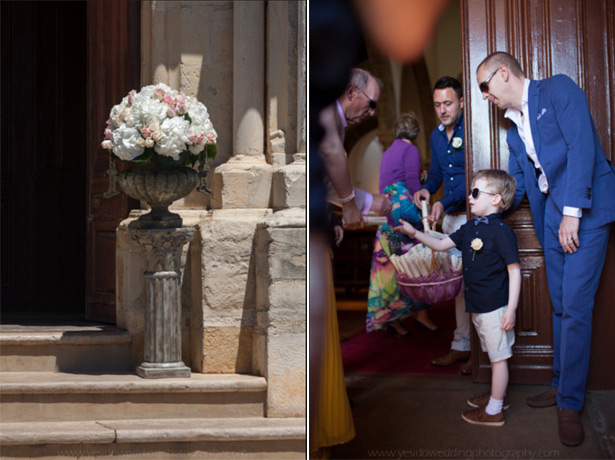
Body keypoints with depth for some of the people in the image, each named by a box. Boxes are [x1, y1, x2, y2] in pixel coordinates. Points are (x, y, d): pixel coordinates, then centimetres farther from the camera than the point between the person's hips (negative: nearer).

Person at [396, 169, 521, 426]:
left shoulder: (501, 231, -16)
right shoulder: (470, 228, 9)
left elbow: (514, 270, -16)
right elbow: (442, 244, 14)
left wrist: (511, 309, -18)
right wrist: (415, 234, -1)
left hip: (495, 307, -8)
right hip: (477, 306, 8)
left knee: (499, 356, 2)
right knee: (493, 354, 22)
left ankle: (494, 410, 10)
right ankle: (498, 395, 37)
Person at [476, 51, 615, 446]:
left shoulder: (557, 89, -3)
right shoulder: (515, 130, 19)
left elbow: (581, 145, -13)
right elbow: (515, 187, 24)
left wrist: (572, 211, -18)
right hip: (552, 215, 7)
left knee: (575, 306, -10)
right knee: (561, 306, 9)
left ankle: (570, 404, -4)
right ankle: (562, 386, 19)